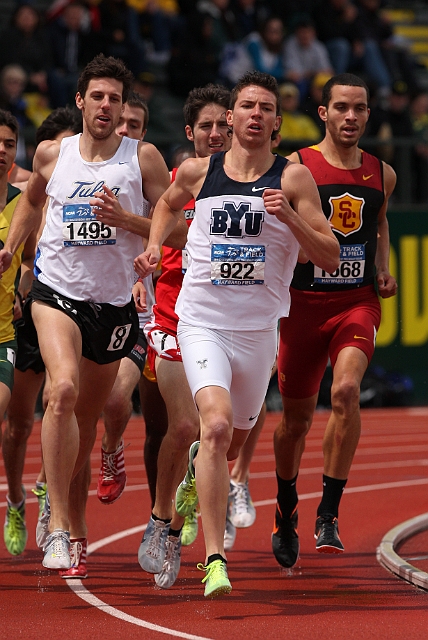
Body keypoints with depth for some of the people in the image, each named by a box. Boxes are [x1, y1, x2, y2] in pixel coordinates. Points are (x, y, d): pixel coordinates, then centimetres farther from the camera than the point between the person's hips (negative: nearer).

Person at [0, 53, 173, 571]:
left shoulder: (143, 157, -1)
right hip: (57, 290, -1)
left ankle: (56, 498, 42)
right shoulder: (52, 154, 4)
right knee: (64, 390, -26)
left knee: (87, 415, 13)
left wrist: (123, 218, -16)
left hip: (114, 300, 1)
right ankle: (57, 526, -25)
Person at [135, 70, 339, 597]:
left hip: (259, 330, 2)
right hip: (202, 322, -2)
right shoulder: (196, 172, 1)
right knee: (217, 424, -24)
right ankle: (215, 560, -25)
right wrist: (154, 244, 8)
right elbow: (168, 204, 26)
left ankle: (198, 464, 57)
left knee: (234, 439, 18)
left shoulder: (293, 178, -3)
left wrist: (291, 216, -20)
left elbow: (330, 258, -5)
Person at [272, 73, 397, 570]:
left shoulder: (382, 174, 8)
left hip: (358, 301, 1)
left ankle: (329, 513, -16)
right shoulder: (295, 167, -4)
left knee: (346, 389, -24)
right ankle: (286, 511, 33)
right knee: (296, 414, 8)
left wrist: (383, 270, 11)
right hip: (305, 301, -1)